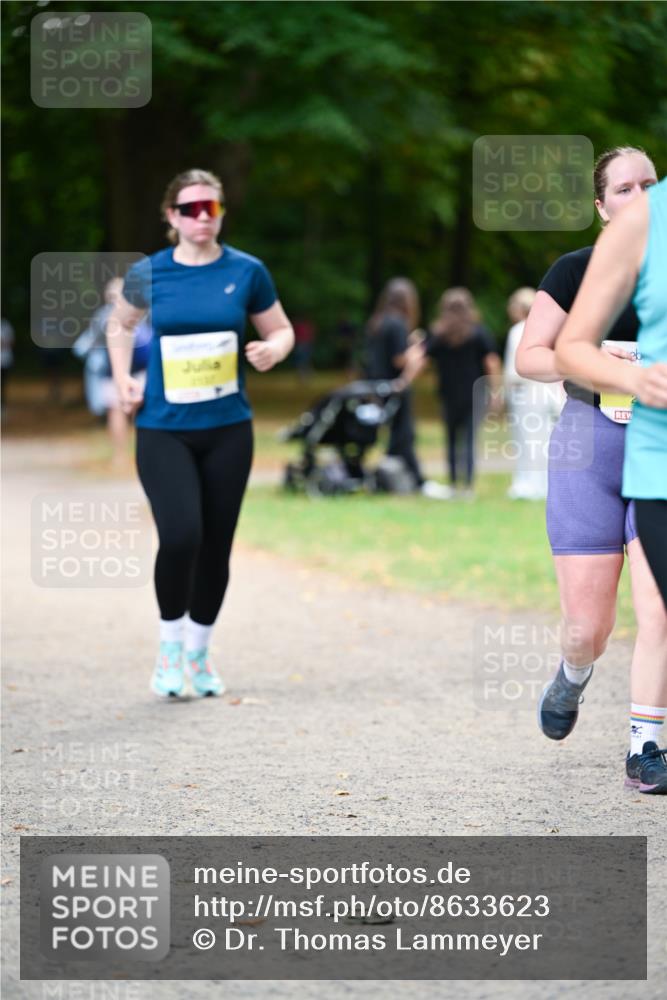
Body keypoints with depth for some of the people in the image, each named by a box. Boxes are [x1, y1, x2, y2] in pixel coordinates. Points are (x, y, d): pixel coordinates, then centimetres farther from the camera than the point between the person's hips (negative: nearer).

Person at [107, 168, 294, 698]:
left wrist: (273, 348, -13)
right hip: (163, 430, -1)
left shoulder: (246, 271, -2)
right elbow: (121, 324, 19)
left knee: (216, 545, 6)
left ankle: (199, 652, 27)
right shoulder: (148, 274, -1)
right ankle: (170, 643, 6)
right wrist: (124, 380, 6)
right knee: (180, 536, -18)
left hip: (227, 429, 1)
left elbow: (282, 329, 10)